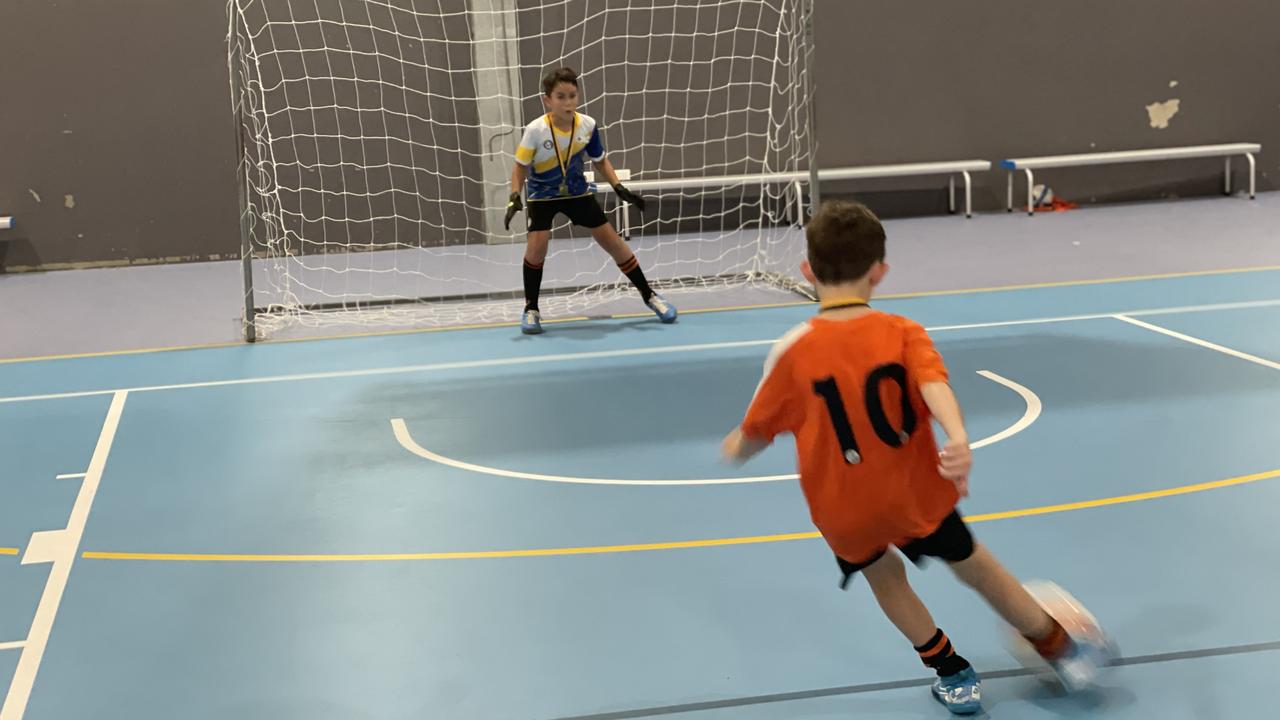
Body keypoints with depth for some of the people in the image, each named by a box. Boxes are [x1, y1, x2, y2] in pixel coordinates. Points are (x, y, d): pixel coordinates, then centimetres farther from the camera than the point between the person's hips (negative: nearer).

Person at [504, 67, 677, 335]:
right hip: (543, 195, -2)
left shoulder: (588, 125, -16)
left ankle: (649, 295, 15)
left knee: (611, 240, 0)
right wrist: (514, 197, -27)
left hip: (577, 191, 2)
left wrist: (619, 188, -10)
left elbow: (600, 161, 0)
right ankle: (531, 309, -4)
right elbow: (520, 167, -13)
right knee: (537, 242, -23)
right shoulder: (535, 130, -25)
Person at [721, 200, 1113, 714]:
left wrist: (735, 450, 20)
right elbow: (933, 383, -28)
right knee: (973, 563, 24)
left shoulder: (795, 350, -10)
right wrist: (958, 438, -43)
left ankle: (953, 674, 32)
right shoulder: (901, 333, -7)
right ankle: (1061, 649, 40)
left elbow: (754, 435, -2)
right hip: (914, 495, 1)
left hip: (843, 513, 0)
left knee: (882, 574, 29)